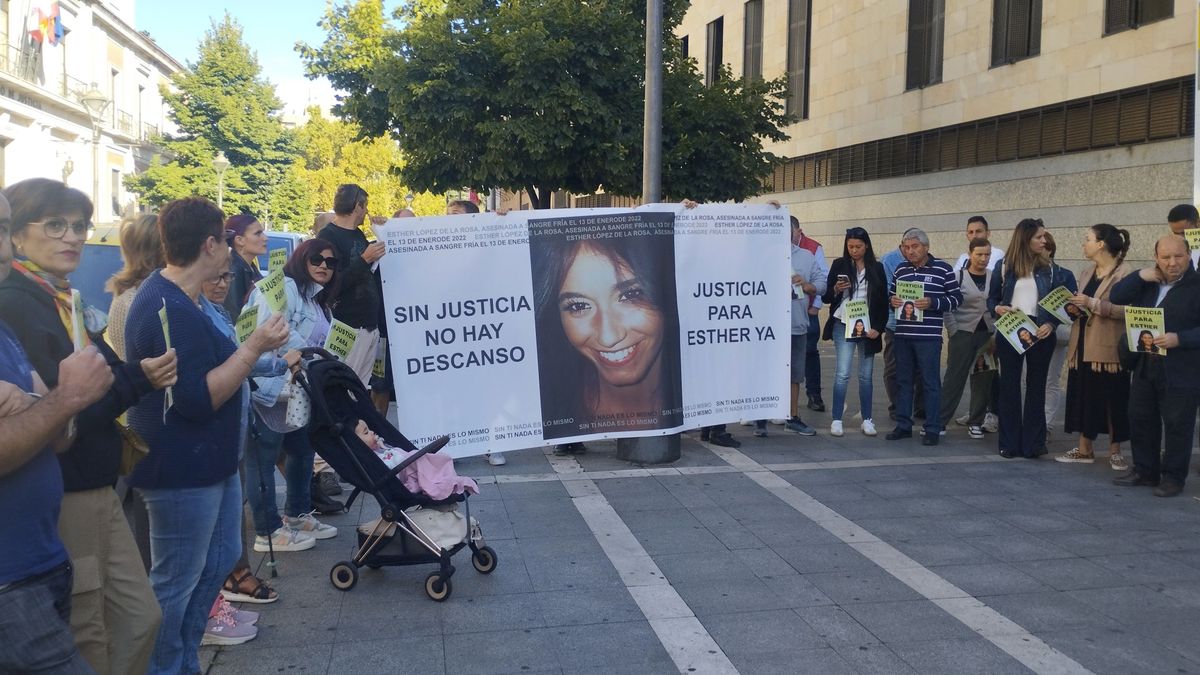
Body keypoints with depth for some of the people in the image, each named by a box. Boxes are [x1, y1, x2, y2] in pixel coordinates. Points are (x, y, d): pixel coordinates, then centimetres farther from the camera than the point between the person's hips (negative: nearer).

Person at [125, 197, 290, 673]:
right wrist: (254, 347, -25)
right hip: (182, 469, -11)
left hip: (210, 460, 11)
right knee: (176, 581, 2)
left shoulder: (183, 297, 10)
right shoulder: (169, 311, -25)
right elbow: (198, 399, -27)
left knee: (219, 559, 21)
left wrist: (254, 345, 13)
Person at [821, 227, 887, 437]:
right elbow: (826, 297, 5)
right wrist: (836, 289, -15)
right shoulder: (839, 265, 3)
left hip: (868, 328, 2)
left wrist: (878, 327, -2)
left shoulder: (877, 268, 6)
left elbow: (883, 301, 7)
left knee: (866, 375, 7)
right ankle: (837, 420, -3)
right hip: (843, 325, -1)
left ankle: (867, 420, 15)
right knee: (842, 373, -8)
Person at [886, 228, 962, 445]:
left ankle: (932, 429, 7)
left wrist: (932, 303, -16)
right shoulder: (901, 269, 11)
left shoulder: (942, 269, -2)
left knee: (931, 382, 0)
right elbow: (890, 295, 22)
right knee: (903, 380, 10)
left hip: (929, 336, -5)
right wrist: (892, 301, -1)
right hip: (902, 335, 5)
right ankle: (903, 425, 20)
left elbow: (956, 299, -2)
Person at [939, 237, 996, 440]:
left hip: (988, 335, 3)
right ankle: (939, 421, 2)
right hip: (963, 334, -3)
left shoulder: (994, 278, 7)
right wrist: (954, 332, -9)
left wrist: (997, 333, 1)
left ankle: (976, 423, 17)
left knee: (983, 380, 6)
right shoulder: (958, 276, -2)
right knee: (954, 378, -3)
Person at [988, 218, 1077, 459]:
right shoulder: (1004, 267, 4)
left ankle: (1033, 443, 11)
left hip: (1039, 333, 0)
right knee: (1009, 385, 4)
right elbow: (992, 299, 10)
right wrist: (997, 308, -12)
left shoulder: (1050, 268, 5)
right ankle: (1009, 443, 11)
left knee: (1036, 385, 5)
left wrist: (1051, 324, -13)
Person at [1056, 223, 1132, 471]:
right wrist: (1074, 307, 4)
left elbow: (1128, 311, -21)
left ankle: (1115, 451, 13)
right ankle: (1084, 449, 17)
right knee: (1082, 395, 8)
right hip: (1083, 344, 7)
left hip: (1109, 348, -7)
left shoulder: (1124, 274, -10)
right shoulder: (1086, 273, 14)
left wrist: (1093, 304, -23)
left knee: (1112, 399, 1)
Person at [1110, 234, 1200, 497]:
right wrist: (1140, 276, -8)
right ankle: (1145, 471, 26)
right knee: (1140, 420, 13)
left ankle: (1173, 477, 14)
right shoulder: (1147, 283, 11)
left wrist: (1179, 339, -26)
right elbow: (1116, 297, 3)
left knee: (1177, 425, 2)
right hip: (1145, 366, 6)